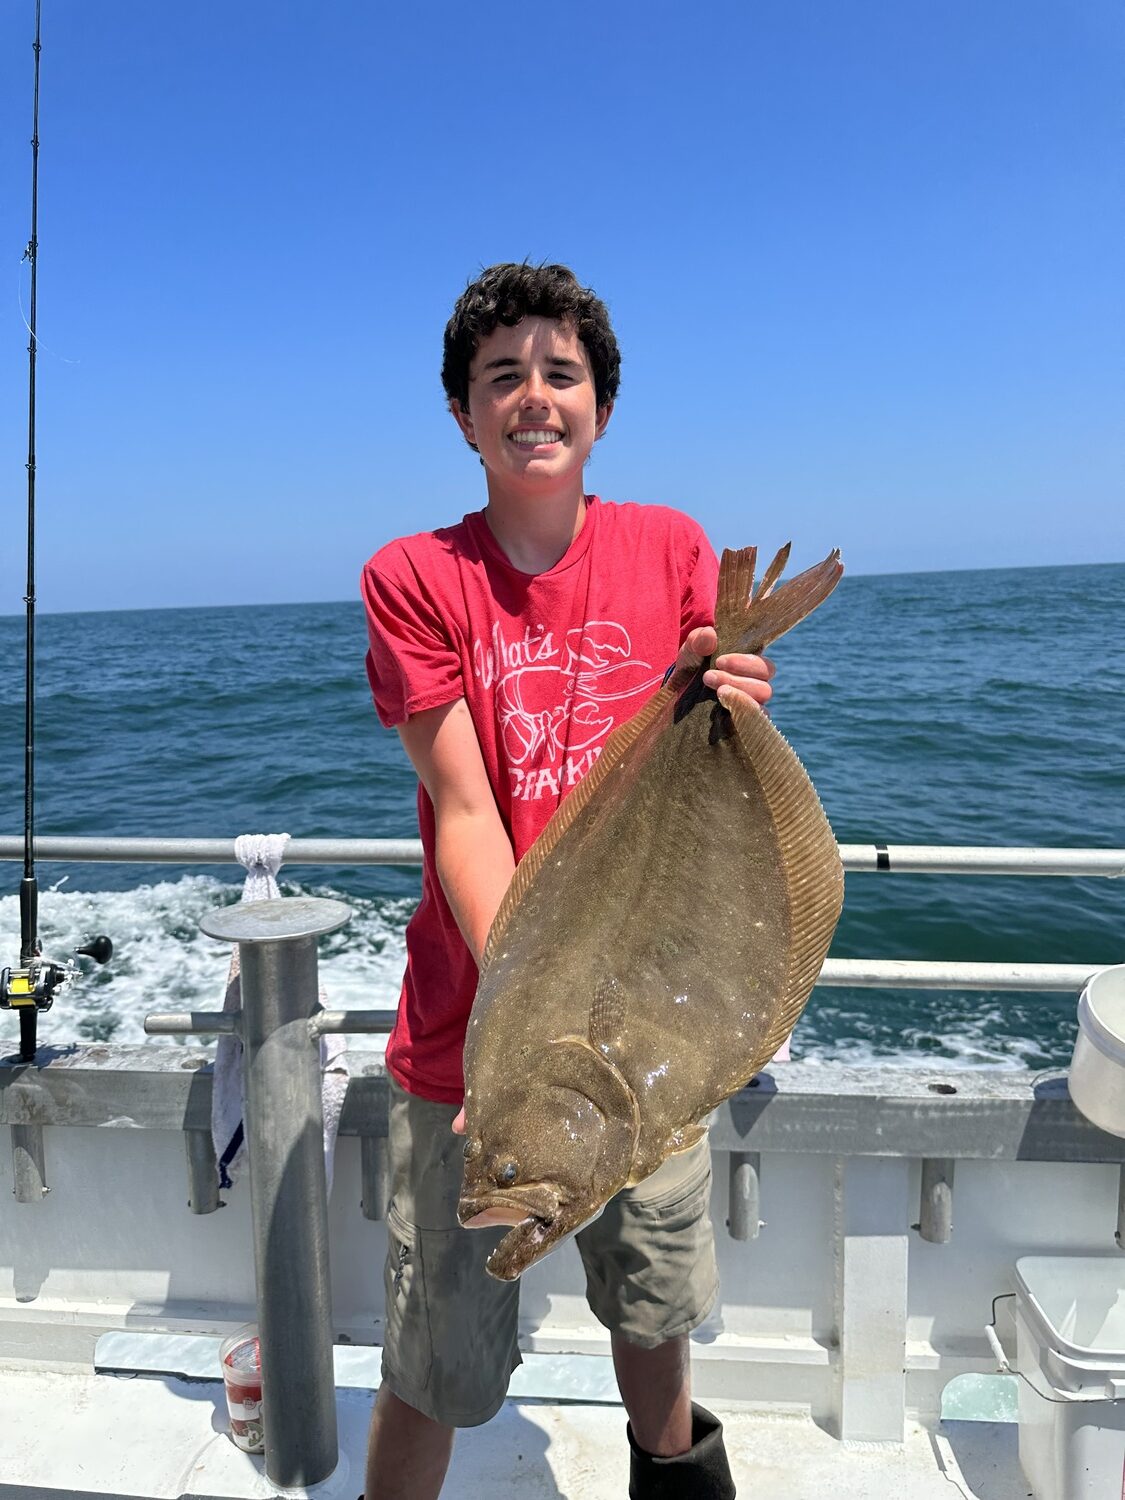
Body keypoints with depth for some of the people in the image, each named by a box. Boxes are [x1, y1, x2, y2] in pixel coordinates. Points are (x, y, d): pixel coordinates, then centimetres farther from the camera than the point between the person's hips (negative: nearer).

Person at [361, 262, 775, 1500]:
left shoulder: (673, 550, 2)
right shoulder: (413, 577, -5)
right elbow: (464, 807, -13)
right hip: (471, 1034, -2)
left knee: (653, 1308, 21)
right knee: (434, 1372, 6)